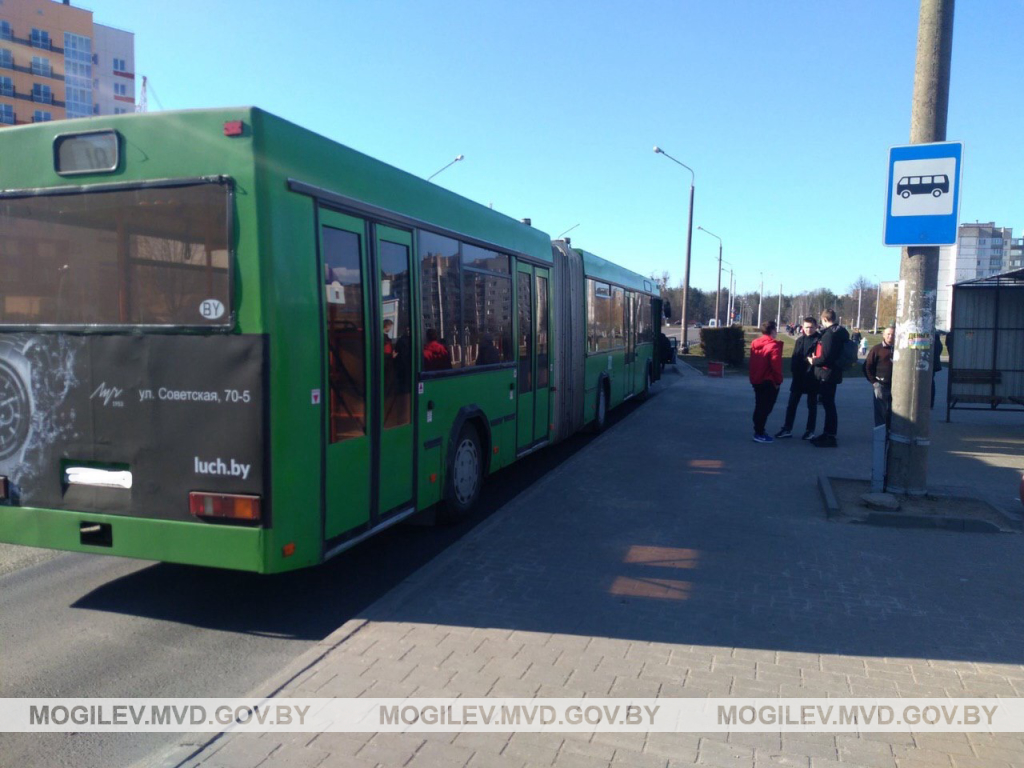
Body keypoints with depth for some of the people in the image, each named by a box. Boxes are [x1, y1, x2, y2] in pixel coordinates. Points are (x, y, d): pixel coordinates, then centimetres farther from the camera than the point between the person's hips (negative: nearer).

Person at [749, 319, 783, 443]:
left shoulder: (755, 343, 7)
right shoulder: (774, 345, -17)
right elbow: (776, 366, -20)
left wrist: (753, 378, 17)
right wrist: (778, 381, -9)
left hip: (756, 380, 8)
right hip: (768, 382, -8)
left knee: (760, 407, 17)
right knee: (765, 408, -2)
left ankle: (759, 431, 24)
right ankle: (759, 434, -1)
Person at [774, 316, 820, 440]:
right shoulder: (800, 340, 10)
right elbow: (794, 357, 8)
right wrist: (794, 371, -2)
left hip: (812, 377, -5)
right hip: (798, 377, 5)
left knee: (812, 405, 8)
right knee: (791, 404, 6)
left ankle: (810, 430, 15)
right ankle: (787, 429, 12)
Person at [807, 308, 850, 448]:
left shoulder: (829, 334, -19)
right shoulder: (841, 332, 11)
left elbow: (825, 357, -24)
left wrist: (813, 361, -7)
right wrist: (816, 358, 16)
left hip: (827, 373, -10)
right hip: (833, 372, 10)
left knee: (828, 404, -4)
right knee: (828, 404, 16)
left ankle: (830, 437, 2)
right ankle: (828, 434, 25)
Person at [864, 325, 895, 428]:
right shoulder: (877, 349, -3)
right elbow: (867, 366, -3)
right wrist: (873, 381, -6)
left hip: (894, 386, 4)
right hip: (881, 385, -4)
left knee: (891, 412, 11)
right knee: (880, 412, -1)